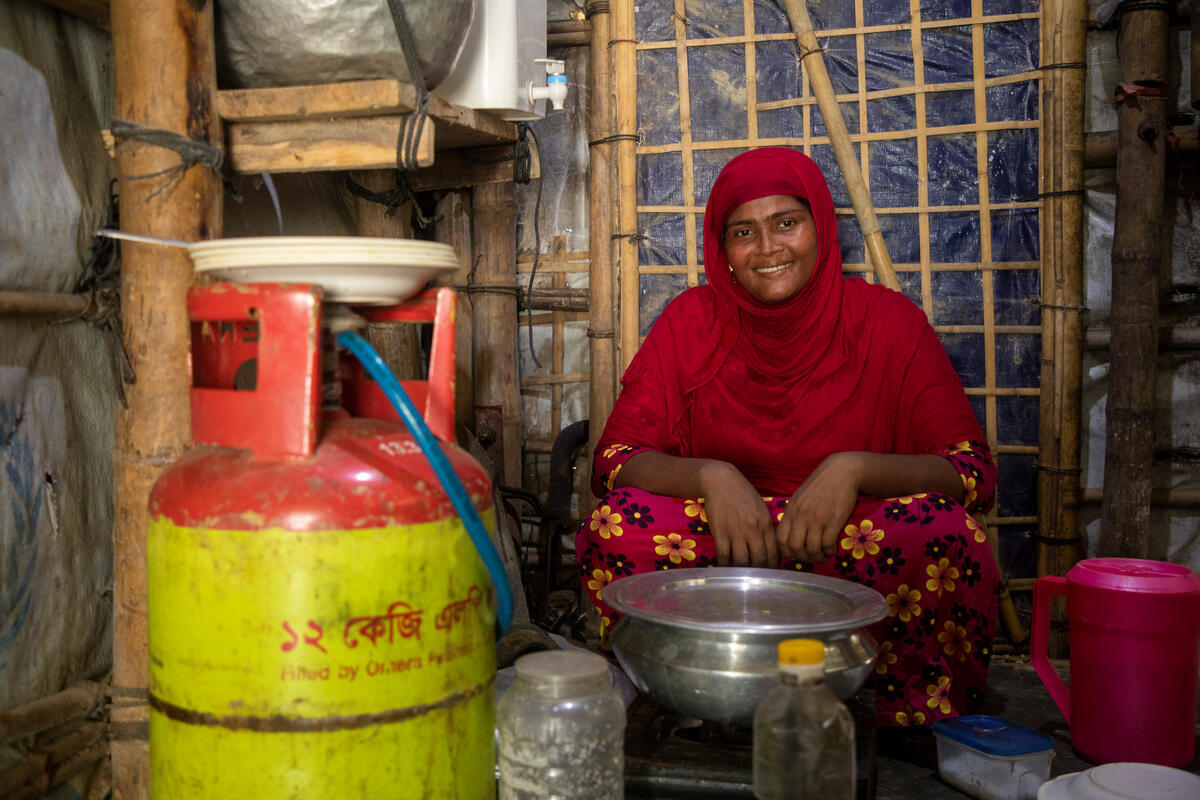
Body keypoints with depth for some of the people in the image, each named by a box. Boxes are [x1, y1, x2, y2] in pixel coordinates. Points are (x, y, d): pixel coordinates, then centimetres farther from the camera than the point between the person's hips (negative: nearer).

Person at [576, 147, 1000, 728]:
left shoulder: (885, 320, -1)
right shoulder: (692, 321, 2)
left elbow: (974, 472, -6)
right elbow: (614, 459, -3)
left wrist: (855, 468, -25)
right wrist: (708, 476, -23)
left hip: (849, 557, 0)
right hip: (719, 554, 1)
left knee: (945, 533, -31)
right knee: (616, 525, -27)